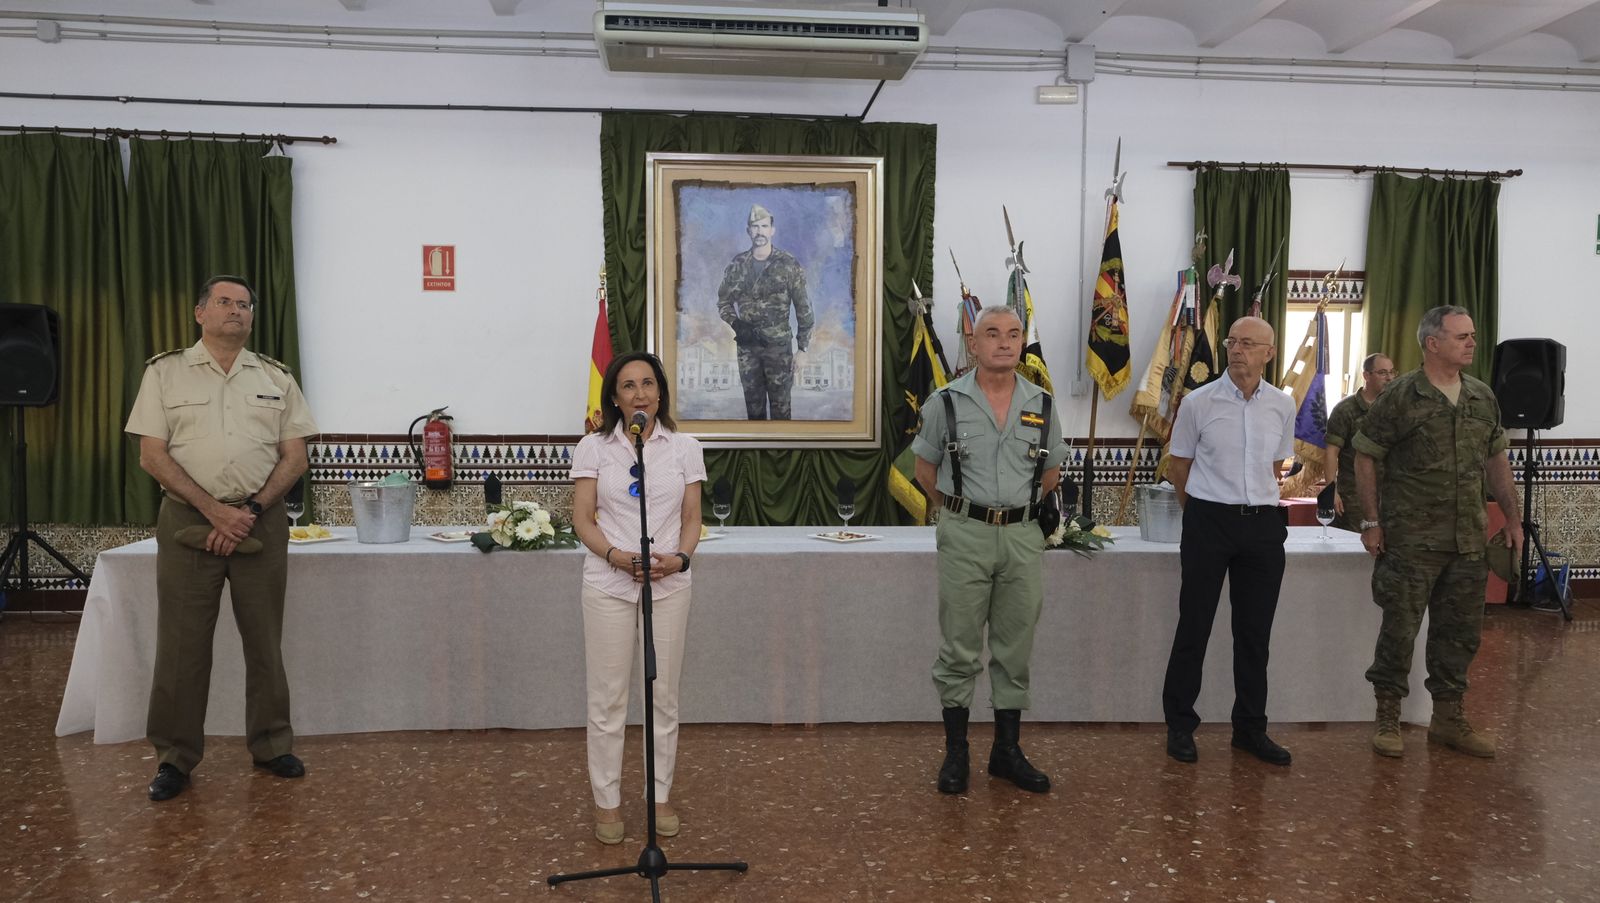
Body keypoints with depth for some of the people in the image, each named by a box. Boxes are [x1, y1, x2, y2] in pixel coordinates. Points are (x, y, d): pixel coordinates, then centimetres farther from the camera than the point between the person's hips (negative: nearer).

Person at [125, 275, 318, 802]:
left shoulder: (276, 378, 9)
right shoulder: (165, 372, 4)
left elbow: (295, 458, 6)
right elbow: (152, 456, -2)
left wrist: (251, 510, -8)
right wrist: (215, 510, -12)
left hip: (261, 521, 2)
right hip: (188, 521, -1)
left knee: (265, 639, 7)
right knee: (182, 643, 2)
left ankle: (271, 745, 19)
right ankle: (174, 758, 13)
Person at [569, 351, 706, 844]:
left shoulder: (685, 447, 4)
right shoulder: (593, 447, 1)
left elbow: (692, 518, 5)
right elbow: (583, 519, -1)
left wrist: (680, 557, -15)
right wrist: (616, 555, -18)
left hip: (668, 583, 1)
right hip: (608, 584, -1)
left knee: (664, 695, 9)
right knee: (608, 697, 4)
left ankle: (661, 795, 23)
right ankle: (607, 800, 19)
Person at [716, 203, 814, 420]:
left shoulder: (788, 265, -4)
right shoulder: (737, 266, 4)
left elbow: (802, 306, -2)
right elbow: (723, 301, 12)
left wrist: (803, 342, -5)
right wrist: (736, 324, -6)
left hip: (778, 345, -3)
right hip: (747, 345, 3)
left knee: (780, 402, 0)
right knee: (753, 402, 10)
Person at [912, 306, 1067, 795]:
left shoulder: (1041, 404, 5)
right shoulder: (945, 402, -2)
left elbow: (1051, 471, 18)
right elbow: (925, 469, 8)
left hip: (1022, 537, 3)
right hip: (965, 537, -3)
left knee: (1015, 651, 9)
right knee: (959, 650, 2)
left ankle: (1007, 750, 21)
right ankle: (955, 752, 13)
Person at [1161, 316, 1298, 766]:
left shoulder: (1283, 405, 5)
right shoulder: (1198, 402, -4)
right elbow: (1179, 467, 5)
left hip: (1262, 525, 3)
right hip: (1209, 521, -3)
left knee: (1255, 632, 10)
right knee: (1194, 627, 2)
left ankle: (1250, 727, 23)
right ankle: (1179, 725, 14)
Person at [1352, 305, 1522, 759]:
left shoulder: (1483, 398, 9)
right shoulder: (1400, 397, -8)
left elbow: (1496, 461, 17)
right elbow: (1365, 458, -5)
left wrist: (1512, 518, 13)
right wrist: (1372, 521, -8)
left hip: (1468, 540, 6)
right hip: (1412, 540, -5)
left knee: (1460, 631, 12)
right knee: (1400, 629, 1)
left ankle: (1448, 718, 26)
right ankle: (1387, 718, 15)